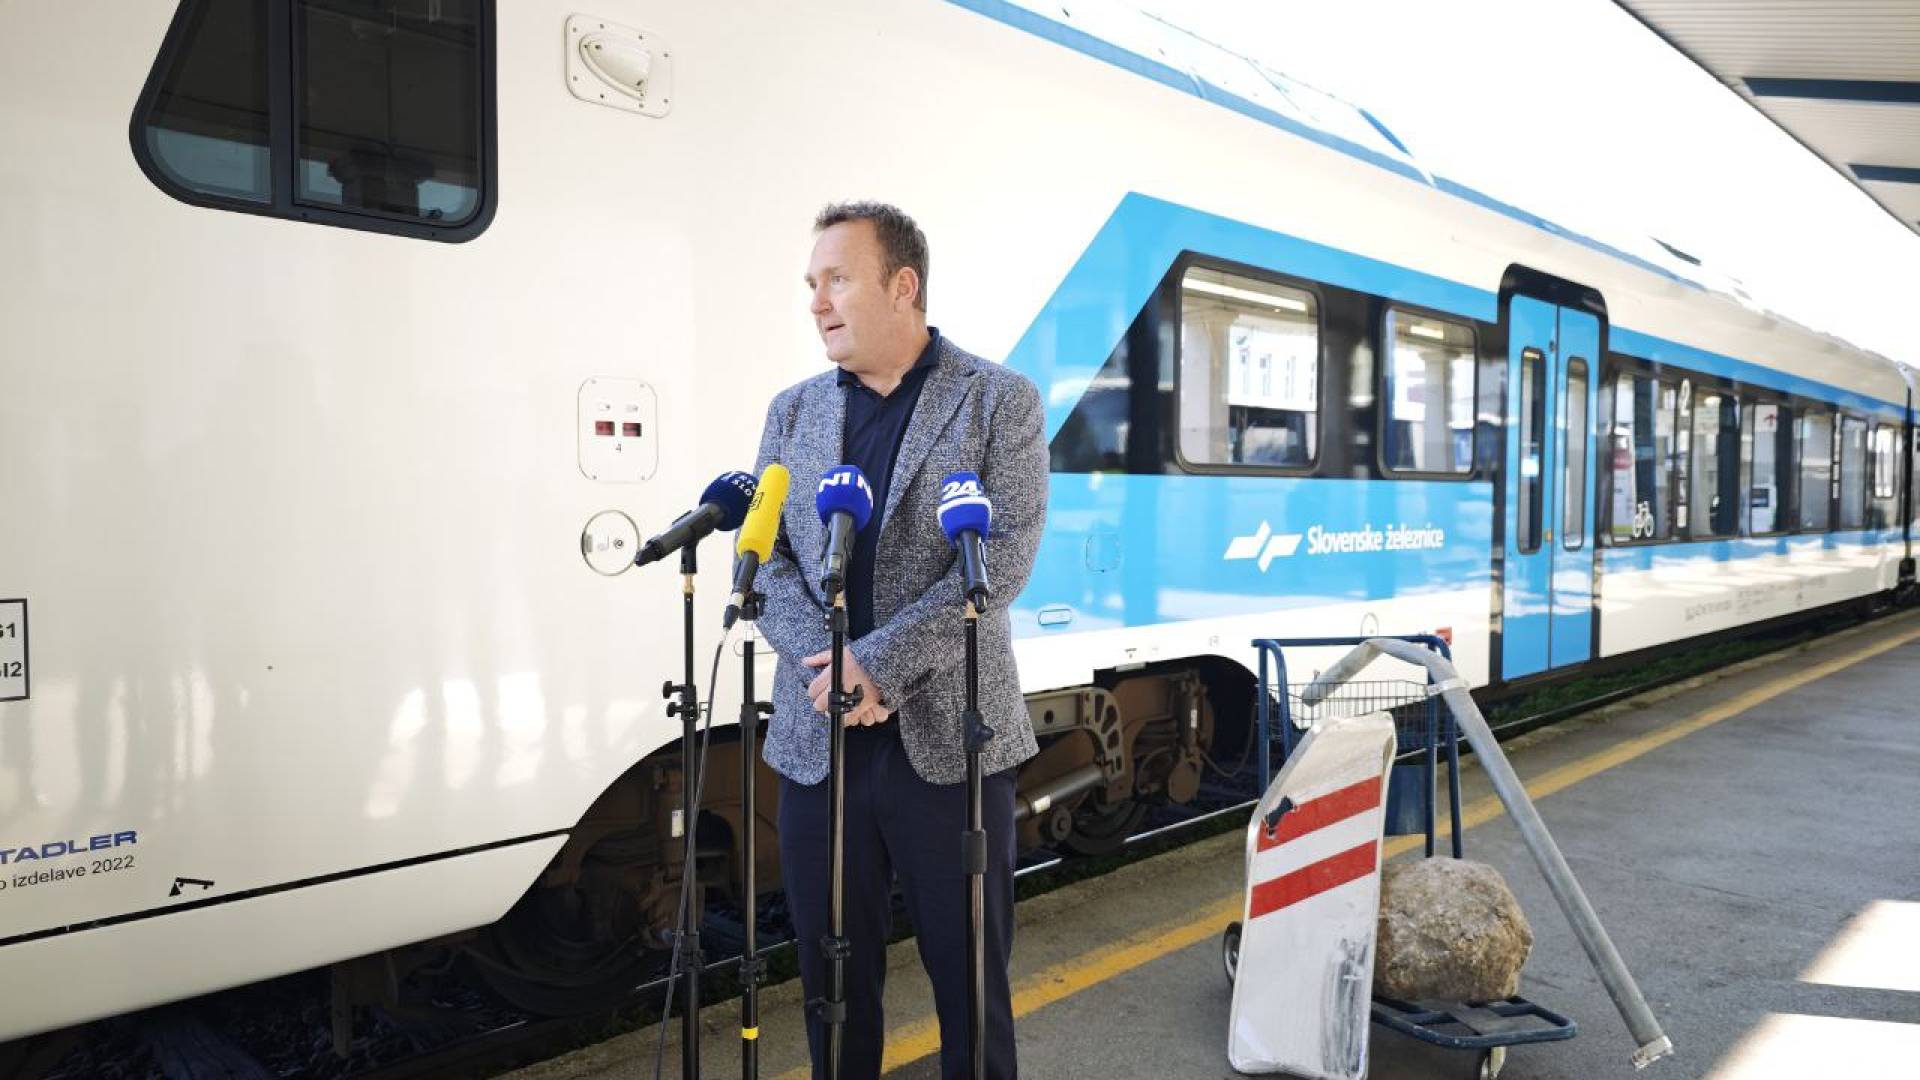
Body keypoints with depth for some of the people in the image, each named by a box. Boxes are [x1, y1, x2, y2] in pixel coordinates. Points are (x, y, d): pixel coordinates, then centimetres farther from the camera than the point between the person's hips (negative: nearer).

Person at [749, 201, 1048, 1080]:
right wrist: (829, 664, -13)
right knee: (833, 974, 15)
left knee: (970, 975, 9)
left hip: (949, 738, -3)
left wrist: (877, 664, -18)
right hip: (815, 741, 4)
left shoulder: (1000, 401, -2)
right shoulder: (793, 412, 10)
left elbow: (1002, 557, -12)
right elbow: (763, 557, 4)